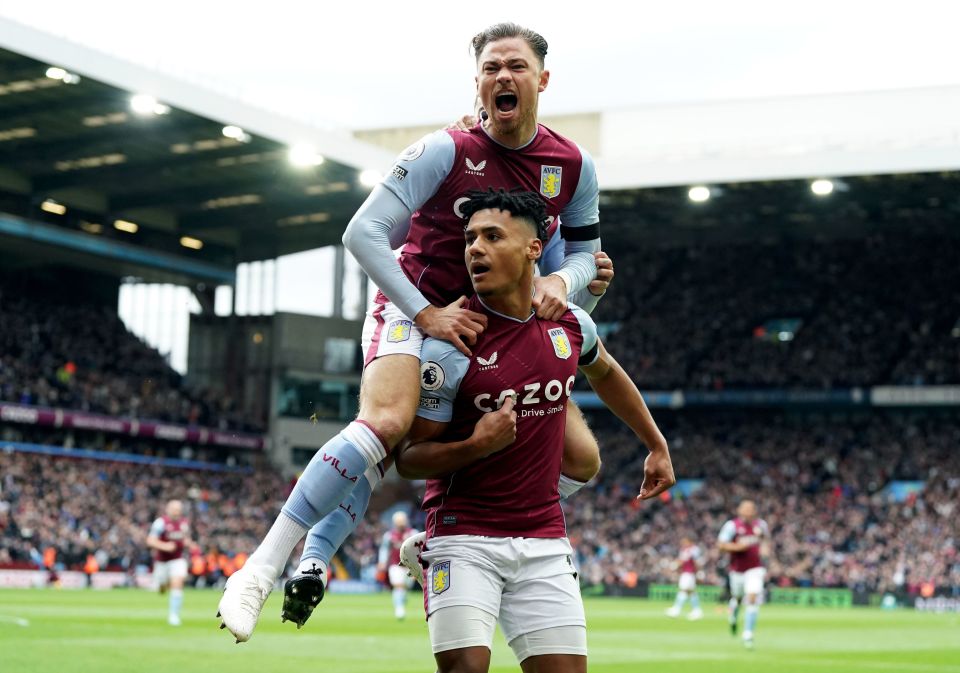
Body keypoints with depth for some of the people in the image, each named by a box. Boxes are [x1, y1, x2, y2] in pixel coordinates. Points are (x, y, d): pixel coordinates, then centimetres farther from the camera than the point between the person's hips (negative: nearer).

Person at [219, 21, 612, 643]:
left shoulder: (576, 167, -1)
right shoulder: (446, 151, -14)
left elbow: (583, 251, 13)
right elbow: (363, 232, -15)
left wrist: (561, 281, -12)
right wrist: (426, 314, -20)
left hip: (498, 330, 6)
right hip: (415, 312, -6)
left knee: (581, 461, 1)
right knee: (387, 422, -35)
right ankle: (263, 570, -33)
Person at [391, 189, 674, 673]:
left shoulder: (570, 323, 2)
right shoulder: (449, 346, -13)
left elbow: (604, 373, 26)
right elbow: (408, 460, -8)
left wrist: (656, 446, 33)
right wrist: (476, 445, -26)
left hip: (544, 541, 4)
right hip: (464, 537, -4)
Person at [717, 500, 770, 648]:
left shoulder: (760, 524, 2)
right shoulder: (732, 526, -9)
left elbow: (766, 539, 22)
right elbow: (720, 545, -11)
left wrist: (765, 547, 1)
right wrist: (737, 547, -23)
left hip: (755, 568, 1)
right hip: (737, 569, -1)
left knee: (753, 599, -14)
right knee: (737, 597, 14)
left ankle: (748, 635, -9)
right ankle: (733, 616, 51)